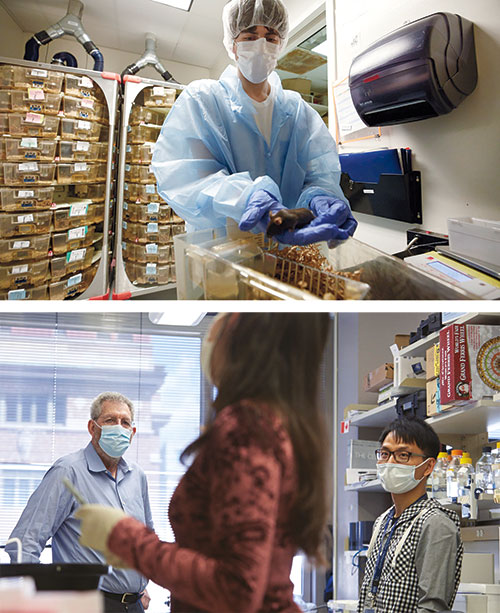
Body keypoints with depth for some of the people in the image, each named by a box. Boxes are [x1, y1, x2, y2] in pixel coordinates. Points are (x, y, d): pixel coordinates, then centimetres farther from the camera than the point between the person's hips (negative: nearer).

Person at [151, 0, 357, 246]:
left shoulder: (299, 110, 15)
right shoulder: (200, 100, 4)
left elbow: (321, 173, 3)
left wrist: (318, 197, -23)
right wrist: (247, 199, -30)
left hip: (287, 250, 3)